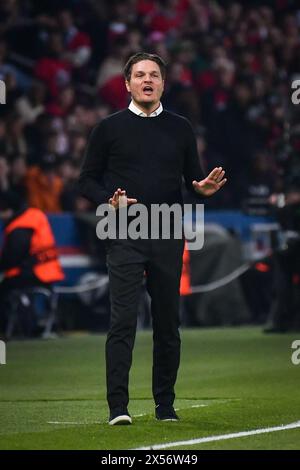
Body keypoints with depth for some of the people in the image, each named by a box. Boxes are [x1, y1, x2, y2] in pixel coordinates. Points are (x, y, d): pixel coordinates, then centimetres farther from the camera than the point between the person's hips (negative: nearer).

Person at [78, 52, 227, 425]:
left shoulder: (180, 129, 12)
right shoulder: (110, 128, 5)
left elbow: (193, 177, 16)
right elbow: (87, 180, 7)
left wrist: (205, 188, -7)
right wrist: (109, 200, -12)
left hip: (168, 235, 3)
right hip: (125, 235, -3)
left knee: (168, 322, 5)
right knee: (123, 319, -11)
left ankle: (165, 406, 13)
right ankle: (118, 407, -12)